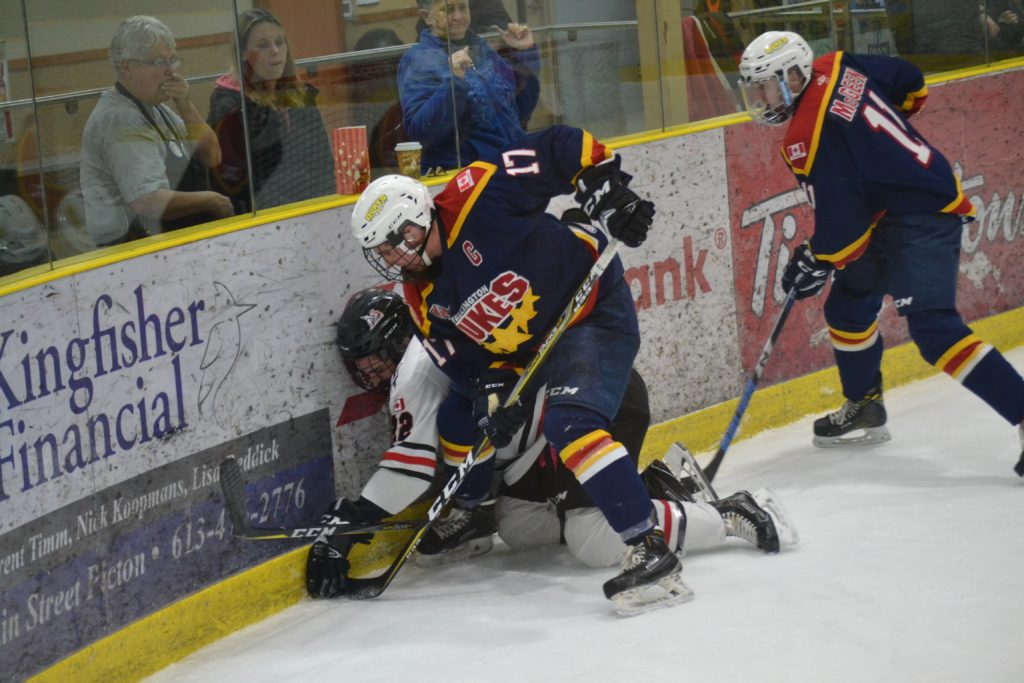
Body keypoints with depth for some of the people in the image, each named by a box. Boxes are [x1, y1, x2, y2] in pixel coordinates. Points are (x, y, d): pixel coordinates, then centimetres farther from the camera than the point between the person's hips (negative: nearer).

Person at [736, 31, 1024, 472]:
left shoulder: (810, 138, -23)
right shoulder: (835, 69, 2)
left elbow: (842, 221, -22)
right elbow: (911, 83, 16)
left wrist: (816, 263, -6)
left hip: (924, 218, -11)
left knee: (933, 328, -22)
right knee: (847, 306, 21)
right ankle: (864, 410, 35)